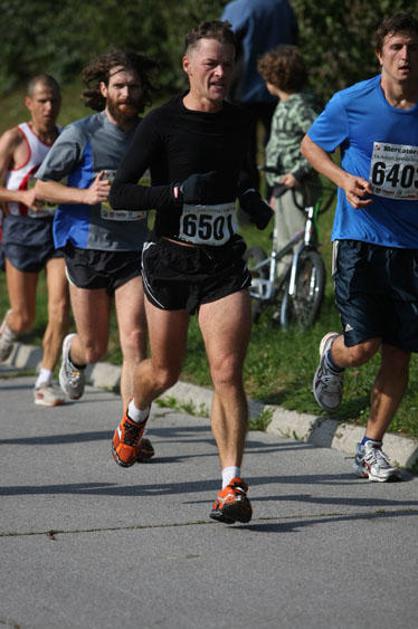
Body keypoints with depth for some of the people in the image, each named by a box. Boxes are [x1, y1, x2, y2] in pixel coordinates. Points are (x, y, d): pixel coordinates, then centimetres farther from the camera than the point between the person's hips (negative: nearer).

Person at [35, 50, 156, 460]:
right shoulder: (80, 134, -5)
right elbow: (41, 186, -3)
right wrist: (87, 196, -18)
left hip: (134, 250, 2)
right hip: (88, 248, -2)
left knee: (134, 340, -14)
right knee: (94, 349, 9)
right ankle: (72, 354, 48)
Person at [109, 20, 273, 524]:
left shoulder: (238, 121, 5)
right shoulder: (161, 123, -9)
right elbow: (120, 193, -14)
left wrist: (251, 199, 5)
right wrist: (179, 192, -26)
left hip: (225, 263, 2)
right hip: (170, 261, -2)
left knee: (227, 371, -12)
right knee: (164, 372, 12)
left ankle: (232, 486, -9)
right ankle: (135, 415, 48)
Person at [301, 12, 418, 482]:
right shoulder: (352, 103, -6)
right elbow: (310, 145, 9)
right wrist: (344, 179, -8)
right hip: (359, 238, -2)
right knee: (362, 347, -11)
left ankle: (371, 447, 19)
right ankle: (331, 355, 27)